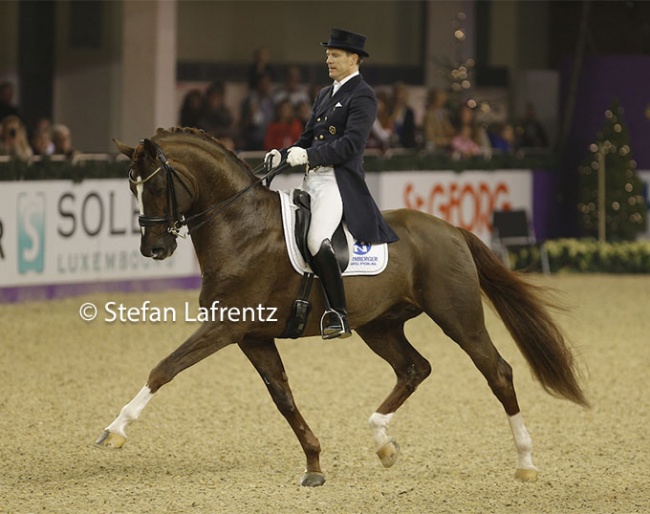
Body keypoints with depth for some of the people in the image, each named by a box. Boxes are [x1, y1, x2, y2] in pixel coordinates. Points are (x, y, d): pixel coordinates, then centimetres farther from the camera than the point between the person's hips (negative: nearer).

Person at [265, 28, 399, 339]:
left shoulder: (362, 97, -6)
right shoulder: (325, 95, 21)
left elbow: (350, 144, -17)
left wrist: (308, 155, -25)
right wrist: (283, 155, 3)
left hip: (340, 182, -10)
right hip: (312, 180, 10)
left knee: (317, 240, -28)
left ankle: (339, 316, -26)